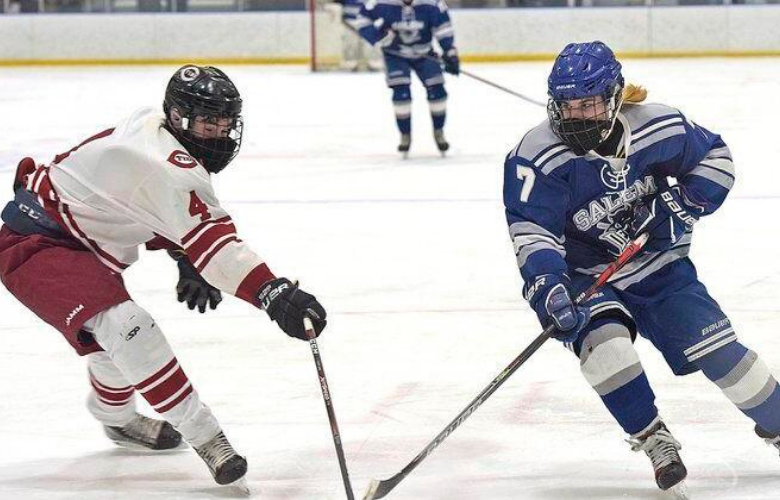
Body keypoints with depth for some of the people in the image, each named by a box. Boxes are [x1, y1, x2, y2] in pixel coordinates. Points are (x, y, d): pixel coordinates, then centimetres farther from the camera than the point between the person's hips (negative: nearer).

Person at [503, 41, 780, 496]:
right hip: (584, 275, -2)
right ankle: (654, 440, -13)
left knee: (717, 347, -7)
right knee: (602, 337, -30)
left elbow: (716, 156, 2)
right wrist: (547, 287, -41)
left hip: (657, 264, 2)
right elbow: (533, 234, -26)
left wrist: (685, 200, -15)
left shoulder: (658, 129, -15)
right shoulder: (537, 158, -23)